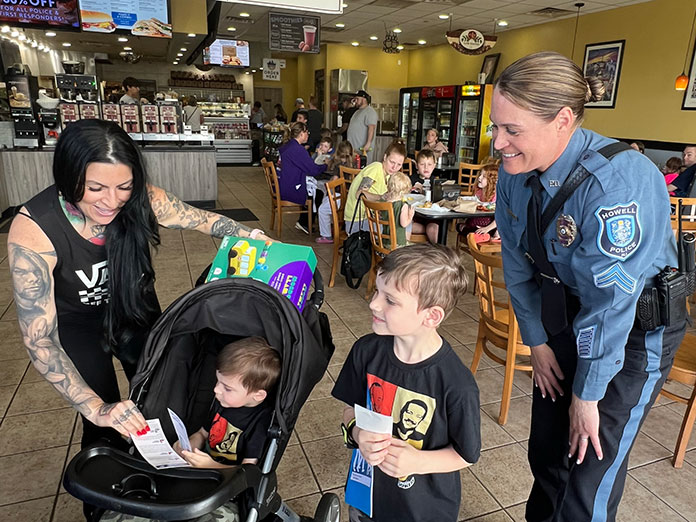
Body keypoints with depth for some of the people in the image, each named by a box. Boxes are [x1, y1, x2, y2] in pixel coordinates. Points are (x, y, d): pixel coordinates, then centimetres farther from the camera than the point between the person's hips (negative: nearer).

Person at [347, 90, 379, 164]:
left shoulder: (370, 111, -9)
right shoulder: (357, 111, 23)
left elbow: (371, 128, -19)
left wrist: (368, 143, -27)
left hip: (363, 148, -9)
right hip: (353, 148, 9)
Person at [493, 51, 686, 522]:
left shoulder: (618, 182, -31)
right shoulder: (516, 172, -10)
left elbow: (610, 302, -27)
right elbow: (518, 264, 1)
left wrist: (587, 396, -18)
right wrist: (537, 341, 4)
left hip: (635, 330, -5)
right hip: (563, 317, 6)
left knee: (590, 473, 0)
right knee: (546, 448, 17)